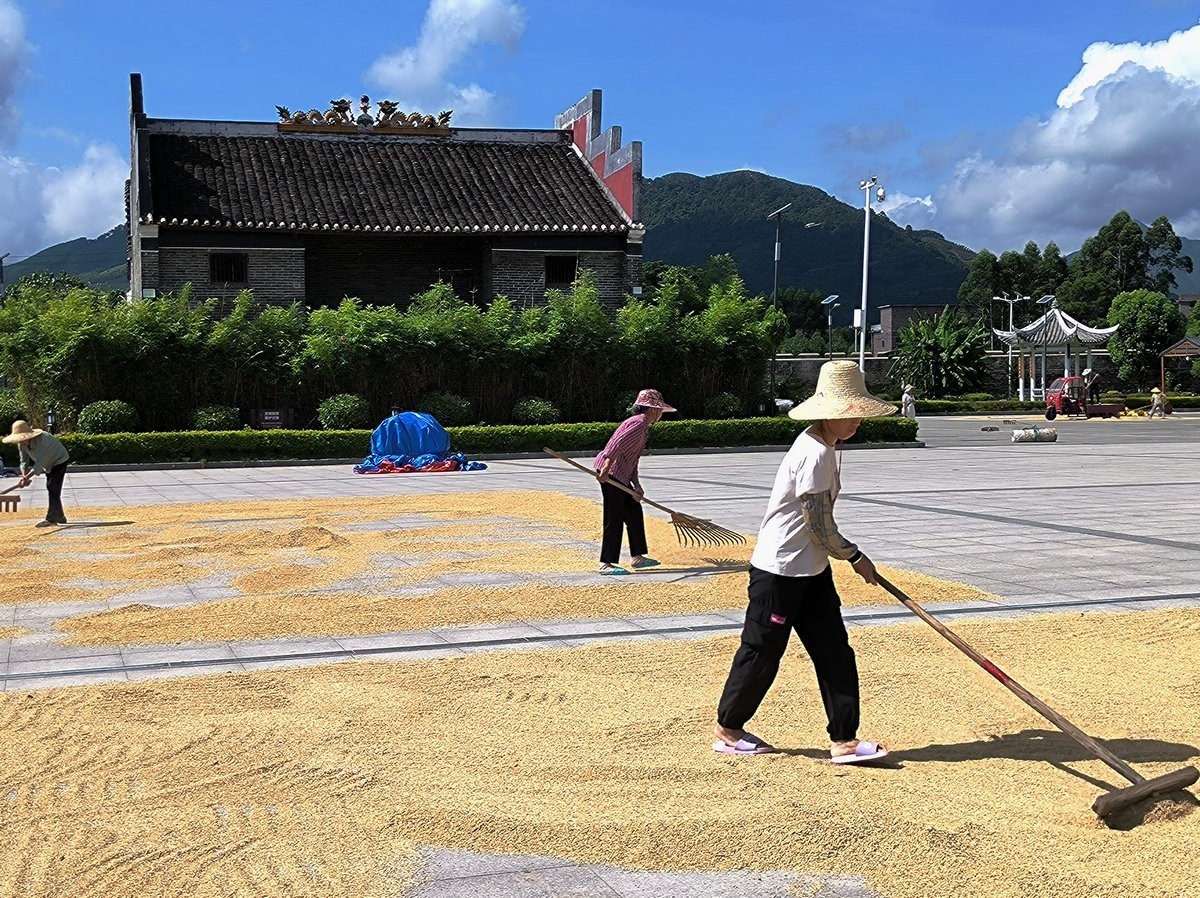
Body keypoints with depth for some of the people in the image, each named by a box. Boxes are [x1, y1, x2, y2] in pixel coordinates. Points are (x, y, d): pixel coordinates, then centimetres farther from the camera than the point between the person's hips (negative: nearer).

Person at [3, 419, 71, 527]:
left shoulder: (42, 440, -38)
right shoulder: (21, 444, -13)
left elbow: (39, 464, -41)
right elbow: (24, 461, -9)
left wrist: (27, 477, -47)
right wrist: (24, 476, -26)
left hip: (60, 461, -9)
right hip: (48, 464, 9)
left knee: (53, 489, -18)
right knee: (50, 489, 14)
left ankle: (51, 519, -16)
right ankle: (59, 517, 25)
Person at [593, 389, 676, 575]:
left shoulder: (642, 424, 20)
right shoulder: (640, 422, -12)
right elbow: (617, 444, -25)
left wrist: (636, 485, 10)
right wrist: (606, 469, -34)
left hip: (620, 476, 11)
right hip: (609, 472, -11)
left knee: (634, 511, 17)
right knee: (614, 518, -8)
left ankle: (637, 556, 27)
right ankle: (606, 564, -6)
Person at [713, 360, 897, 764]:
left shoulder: (822, 449, 10)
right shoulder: (815, 453, -22)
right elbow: (819, 525, -21)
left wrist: (848, 555, 16)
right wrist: (855, 556, -8)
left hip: (811, 570, 10)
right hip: (779, 570, -10)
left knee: (834, 651, 5)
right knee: (761, 651, 4)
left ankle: (844, 740, 8)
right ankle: (727, 729, 21)